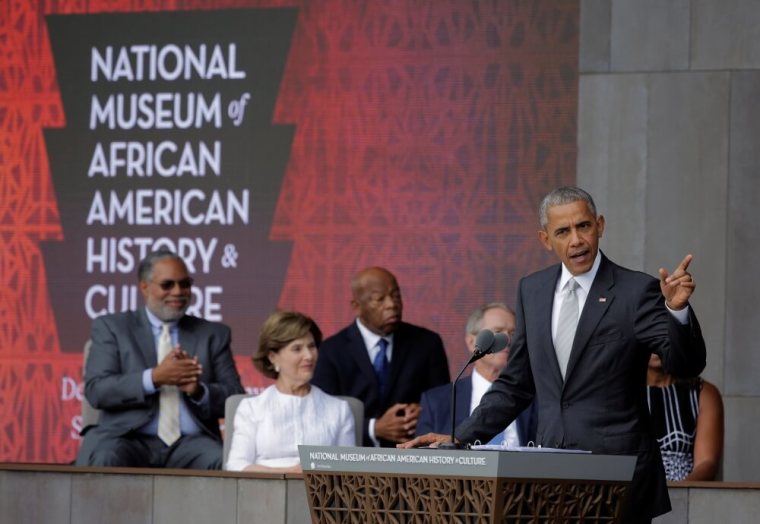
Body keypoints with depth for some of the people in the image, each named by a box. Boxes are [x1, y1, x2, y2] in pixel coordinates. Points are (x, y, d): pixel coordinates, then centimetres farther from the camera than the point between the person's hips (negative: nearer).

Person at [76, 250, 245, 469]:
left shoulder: (215, 334, 18)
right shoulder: (111, 327, 12)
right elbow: (96, 390, -1)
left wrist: (199, 391, -10)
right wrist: (154, 378, -14)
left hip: (192, 443, 2)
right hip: (130, 440, -2)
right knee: (106, 459, -36)